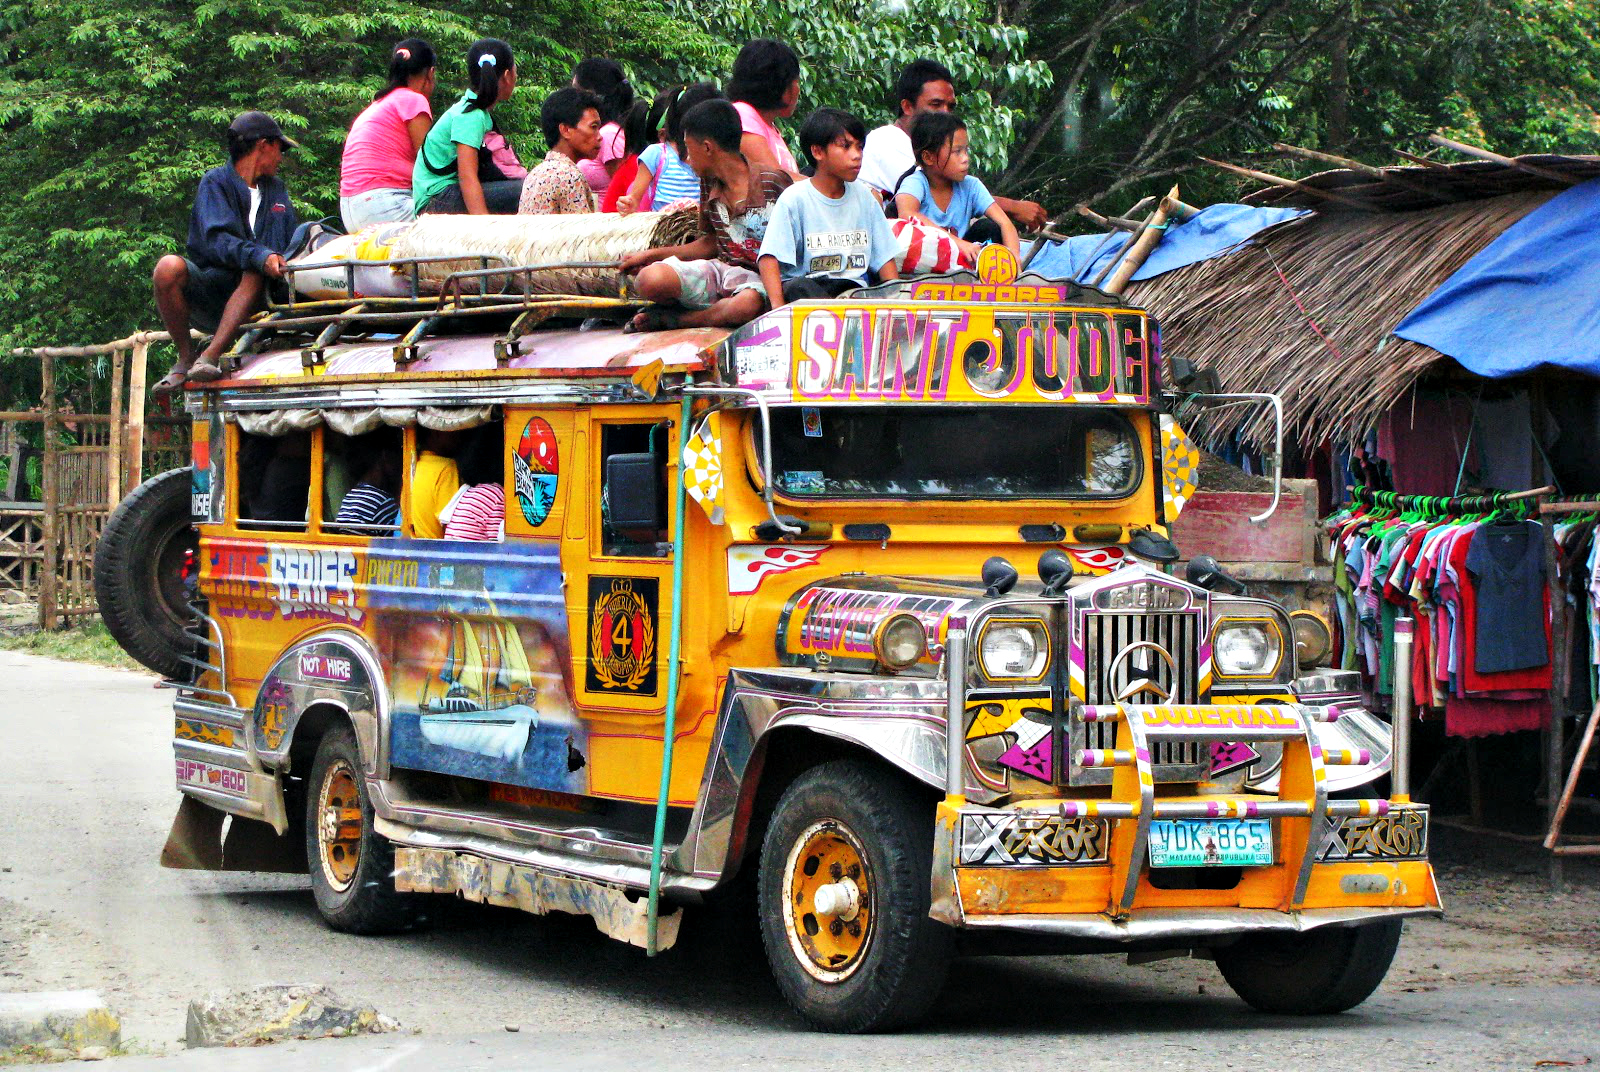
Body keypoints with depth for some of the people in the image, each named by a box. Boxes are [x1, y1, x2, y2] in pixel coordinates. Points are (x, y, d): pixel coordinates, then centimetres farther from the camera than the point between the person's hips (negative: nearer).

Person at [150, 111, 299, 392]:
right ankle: (185, 357, -18)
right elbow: (216, 239, -17)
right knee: (169, 267, -33)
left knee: (256, 275, -32)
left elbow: (290, 243, 13)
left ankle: (211, 355, -38)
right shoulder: (216, 182, 1)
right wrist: (261, 256, -33)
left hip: (249, 305, 3)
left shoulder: (276, 190, 21)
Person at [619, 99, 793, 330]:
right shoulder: (709, 183, 12)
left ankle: (673, 319, -19)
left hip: (758, 277, -4)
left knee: (748, 303, -44)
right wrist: (651, 255, 21)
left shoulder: (771, 182, -9)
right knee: (649, 279, -25)